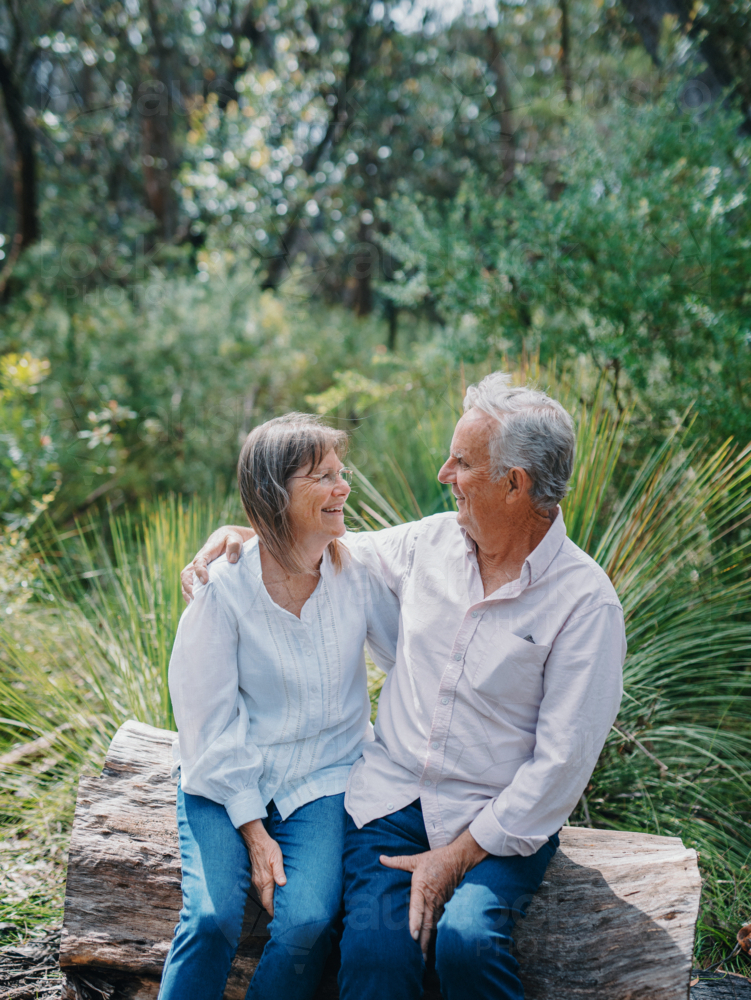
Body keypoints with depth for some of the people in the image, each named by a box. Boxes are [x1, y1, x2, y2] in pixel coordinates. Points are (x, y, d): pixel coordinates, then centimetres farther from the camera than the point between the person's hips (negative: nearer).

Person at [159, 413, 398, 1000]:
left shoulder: (357, 571, -3)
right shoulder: (225, 587, -12)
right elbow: (210, 720, -10)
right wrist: (253, 830, -13)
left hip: (321, 777, 2)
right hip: (226, 778, -1)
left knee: (308, 921, -19)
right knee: (212, 917, -21)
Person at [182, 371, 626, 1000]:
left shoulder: (586, 602, -12)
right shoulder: (431, 542, 4)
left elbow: (562, 761, -14)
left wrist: (458, 856, -17)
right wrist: (238, 536, 4)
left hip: (502, 819, -3)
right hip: (394, 790, 3)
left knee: (467, 939, -30)